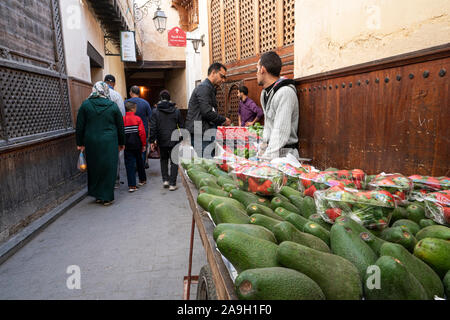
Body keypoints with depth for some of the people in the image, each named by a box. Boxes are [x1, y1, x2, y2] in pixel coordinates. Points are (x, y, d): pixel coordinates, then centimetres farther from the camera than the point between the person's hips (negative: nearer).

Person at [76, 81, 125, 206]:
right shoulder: (113, 106, -1)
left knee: (94, 168, 14)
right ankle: (107, 197, 10)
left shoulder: (85, 105, 0)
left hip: (91, 143, 1)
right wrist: (121, 143, 14)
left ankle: (97, 195, 23)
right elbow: (120, 126, 4)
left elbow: (80, 126, 2)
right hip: (109, 143, -1)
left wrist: (80, 143, 9)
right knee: (108, 168, 5)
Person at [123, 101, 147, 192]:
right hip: (137, 145, 0)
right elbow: (142, 132, -8)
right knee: (139, 162, 19)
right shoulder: (138, 119, -6)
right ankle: (142, 180, 34)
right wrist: (144, 144, 1)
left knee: (129, 164, 2)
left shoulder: (122, 119, -2)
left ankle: (132, 185, -3)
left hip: (127, 146, 0)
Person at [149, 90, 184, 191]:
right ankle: (172, 184, 4)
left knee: (163, 159, 21)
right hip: (174, 141, 0)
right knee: (174, 161, 6)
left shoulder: (155, 111, -4)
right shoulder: (176, 110, 1)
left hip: (162, 141, 0)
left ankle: (165, 180, 16)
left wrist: (152, 141, 0)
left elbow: (153, 128, -6)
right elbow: (181, 126, 4)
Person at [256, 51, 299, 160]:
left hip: (282, 155, -7)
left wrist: (267, 158, -26)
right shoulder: (265, 93, 14)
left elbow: (281, 134, -22)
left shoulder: (285, 92, -15)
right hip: (268, 151, 7)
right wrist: (261, 152, 14)